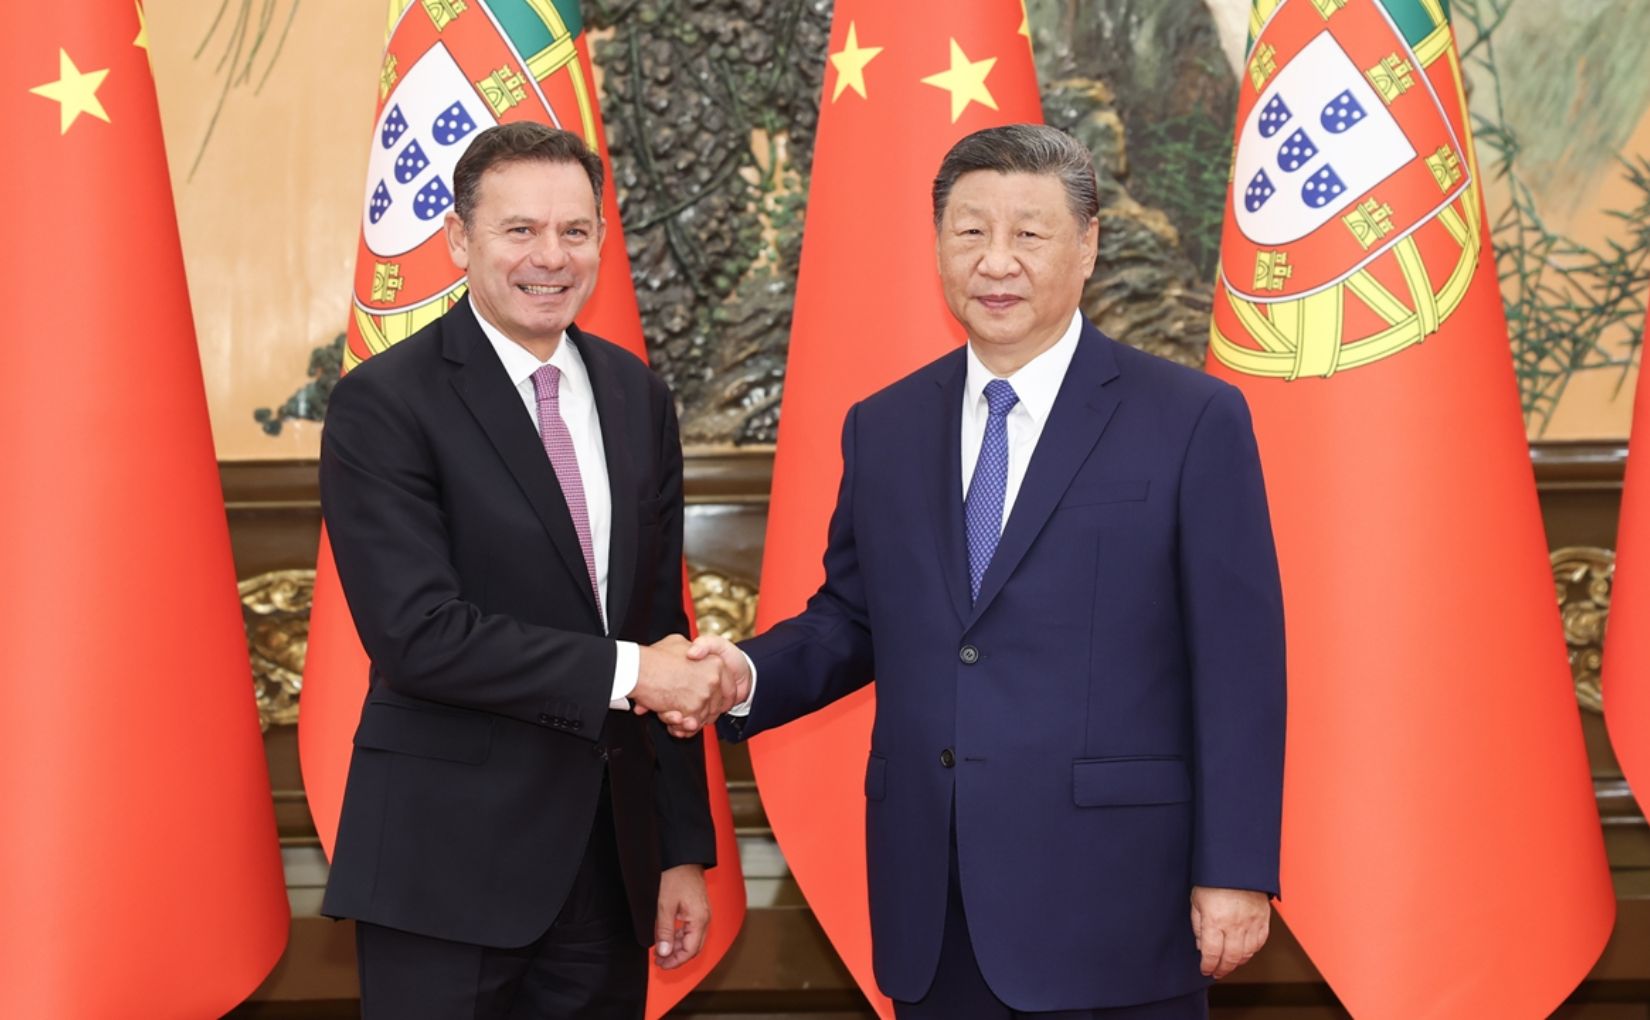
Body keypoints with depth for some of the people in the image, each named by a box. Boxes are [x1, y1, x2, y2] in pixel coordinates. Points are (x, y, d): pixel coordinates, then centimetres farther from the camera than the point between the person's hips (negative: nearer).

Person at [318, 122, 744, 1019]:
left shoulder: (636, 397, 8)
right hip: (446, 861, -5)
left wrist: (683, 845, 9)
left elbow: (660, 626, 10)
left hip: (610, 858, 5)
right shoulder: (383, 404, -10)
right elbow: (417, 633, -18)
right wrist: (624, 674, -16)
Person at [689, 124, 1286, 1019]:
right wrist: (749, 675, -4)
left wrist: (1235, 873, -9)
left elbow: (1238, 668, -6)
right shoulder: (883, 426, 9)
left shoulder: (1192, 421, -5)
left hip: (1110, 902, -4)